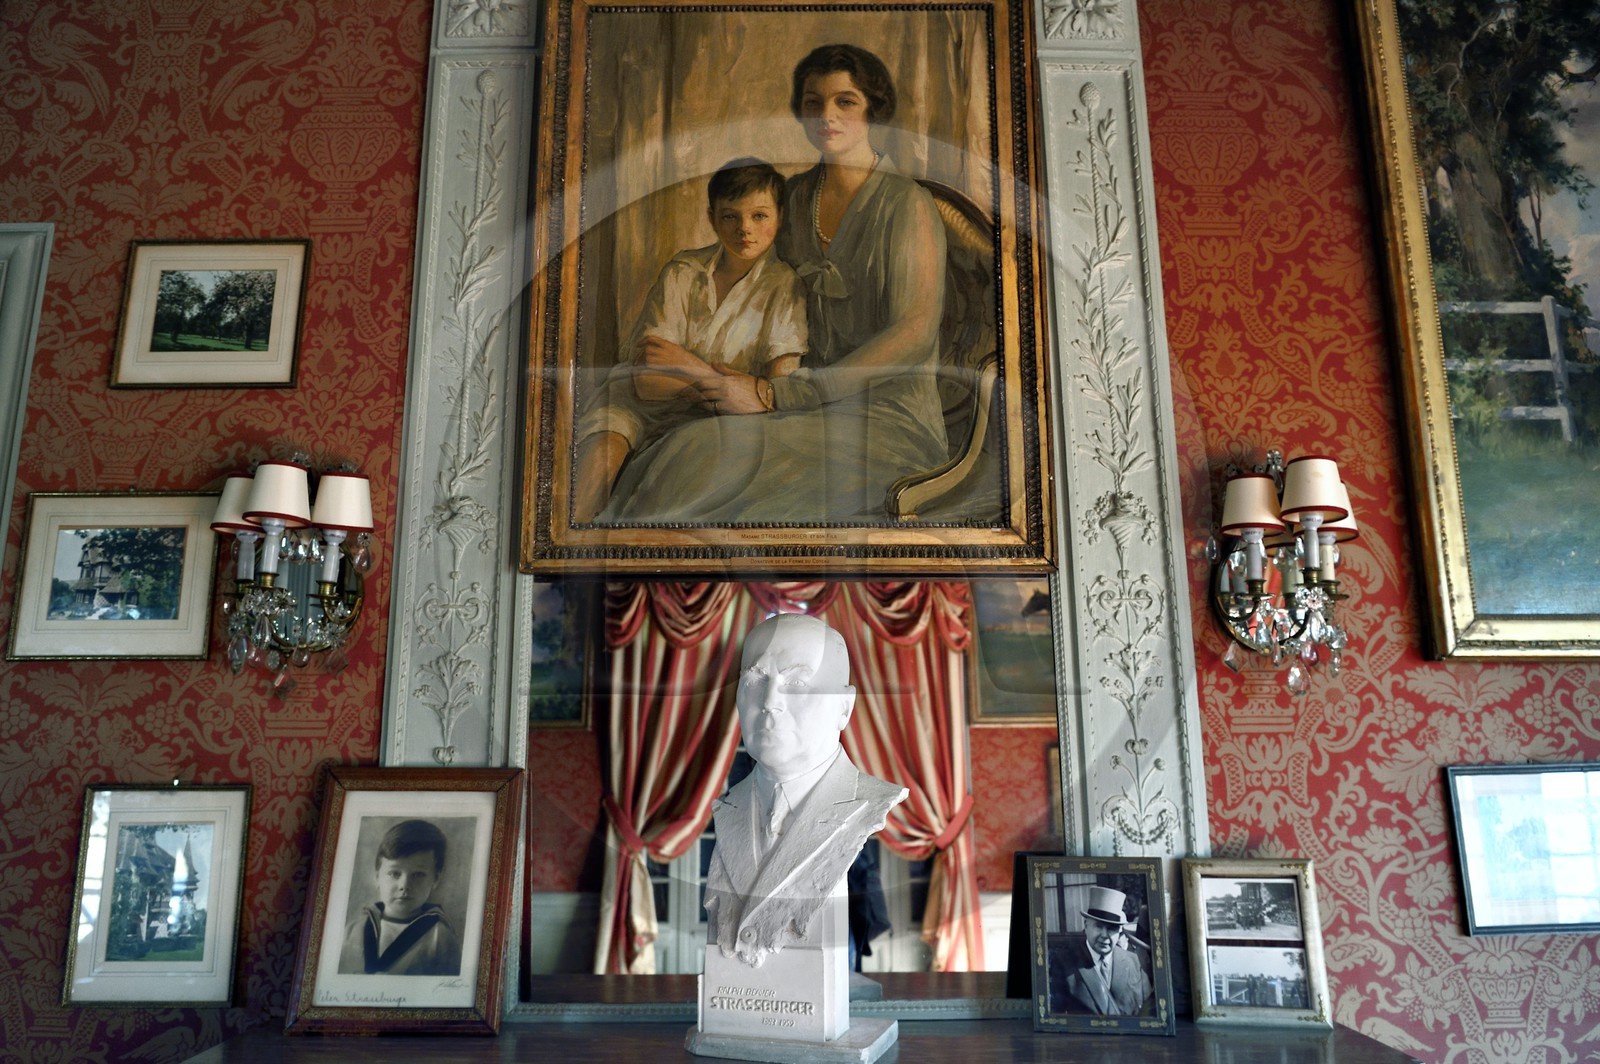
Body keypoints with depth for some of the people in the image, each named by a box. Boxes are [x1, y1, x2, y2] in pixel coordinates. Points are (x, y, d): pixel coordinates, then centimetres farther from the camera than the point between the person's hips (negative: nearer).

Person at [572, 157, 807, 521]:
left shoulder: (784, 286, -5)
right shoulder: (681, 272, -4)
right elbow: (647, 381, -14)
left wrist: (695, 368, -21)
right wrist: (727, 376, -18)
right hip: (638, 401, 1)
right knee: (605, 444, -31)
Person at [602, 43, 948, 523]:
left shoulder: (907, 204, -6)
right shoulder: (796, 195, 13)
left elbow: (914, 336, -16)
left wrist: (775, 394, -20)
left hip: (889, 417, -5)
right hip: (817, 407, 5)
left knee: (707, 455, -29)